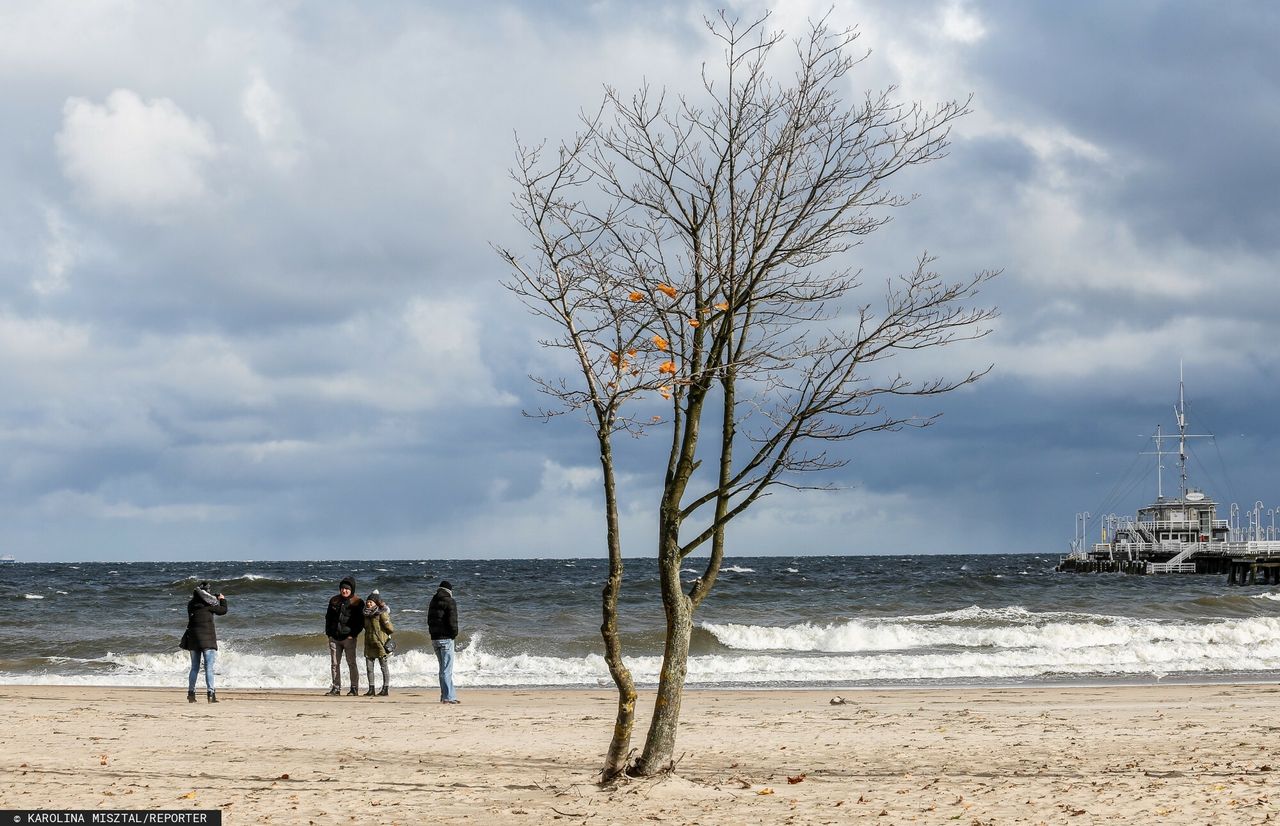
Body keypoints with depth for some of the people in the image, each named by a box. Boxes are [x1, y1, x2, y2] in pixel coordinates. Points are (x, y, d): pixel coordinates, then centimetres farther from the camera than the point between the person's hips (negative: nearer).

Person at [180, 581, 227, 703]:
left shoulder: (191, 605, 6)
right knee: (209, 667, -6)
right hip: (207, 639, -5)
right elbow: (223, 610, 0)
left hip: (193, 638, 5)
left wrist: (216, 600, 27)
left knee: (194, 667, 15)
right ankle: (211, 693, -14)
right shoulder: (208, 605, -10)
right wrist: (222, 600, 19)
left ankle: (191, 693, 15)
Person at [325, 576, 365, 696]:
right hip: (334, 638, 4)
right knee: (334, 664, 4)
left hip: (348, 638, -4)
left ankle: (354, 688, 2)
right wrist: (328, 632, 6)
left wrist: (353, 634, -11)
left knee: (351, 663, -2)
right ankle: (336, 688, 8)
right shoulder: (334, 601, 12)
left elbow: (360, 621, -2)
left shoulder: (357, 603, -1)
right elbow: (328, 617, 18)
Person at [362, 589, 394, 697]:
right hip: (369, 643, 7)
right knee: (369, 667, 4)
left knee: (384, 666, 1)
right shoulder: (366, 614, 9)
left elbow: (390, 628, -11)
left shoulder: (382, 614, -12)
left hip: (380, 643, -7)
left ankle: (385, 689, 5)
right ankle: (371, 689, 10)